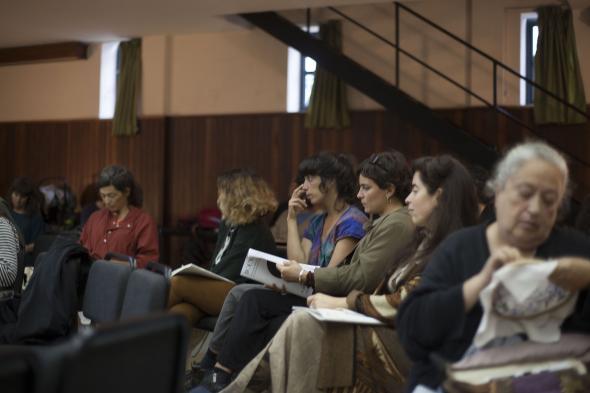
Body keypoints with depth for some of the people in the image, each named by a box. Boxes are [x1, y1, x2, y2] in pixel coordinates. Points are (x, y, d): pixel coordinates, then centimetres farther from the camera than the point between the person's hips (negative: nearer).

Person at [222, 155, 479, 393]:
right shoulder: (424, 242, 18)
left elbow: (404, 304, -16)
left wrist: (342, 302, -7)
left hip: (407, 348, -8)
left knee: (304, 325, -21)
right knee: (300, 322, -12)